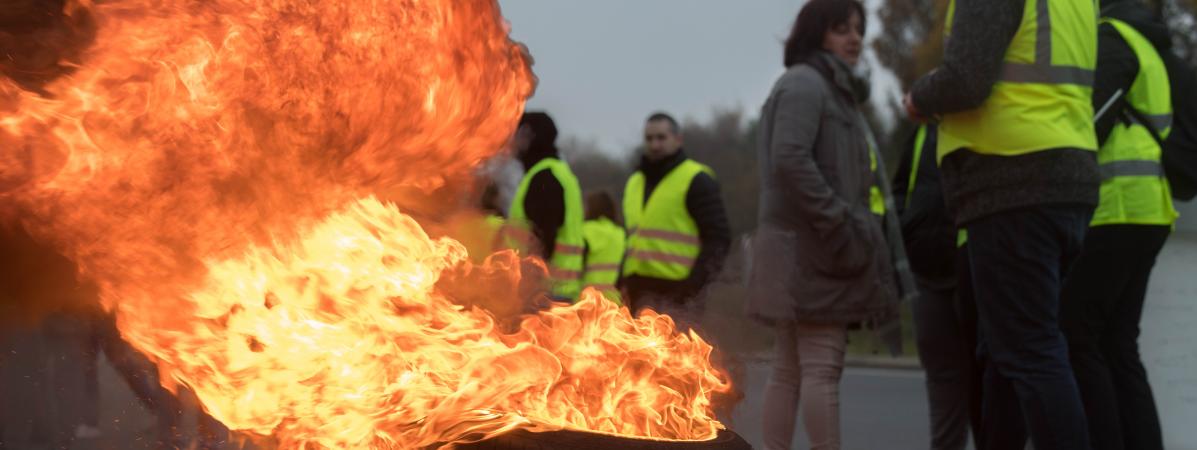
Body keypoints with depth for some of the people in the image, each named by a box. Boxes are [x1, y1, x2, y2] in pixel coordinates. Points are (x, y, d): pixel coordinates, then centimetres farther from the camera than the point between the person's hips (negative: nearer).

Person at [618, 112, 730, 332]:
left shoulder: (696, 181, -2)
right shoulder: (634, 183, 20)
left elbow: (719, 238, -8)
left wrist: (694, 283, -17)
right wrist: (622, 282, 14)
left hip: (677, 294, -7)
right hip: (641, 294, 7)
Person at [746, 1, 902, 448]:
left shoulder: (831, 89, 24)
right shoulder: (805, 82, -7)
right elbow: (790, 159, -20)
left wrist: (851, 225, 14)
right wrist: (839, 223, -21)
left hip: (807, 246, 10)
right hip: (811, 246, -10)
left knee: (789, 370, 6)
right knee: (822, 366, -14)